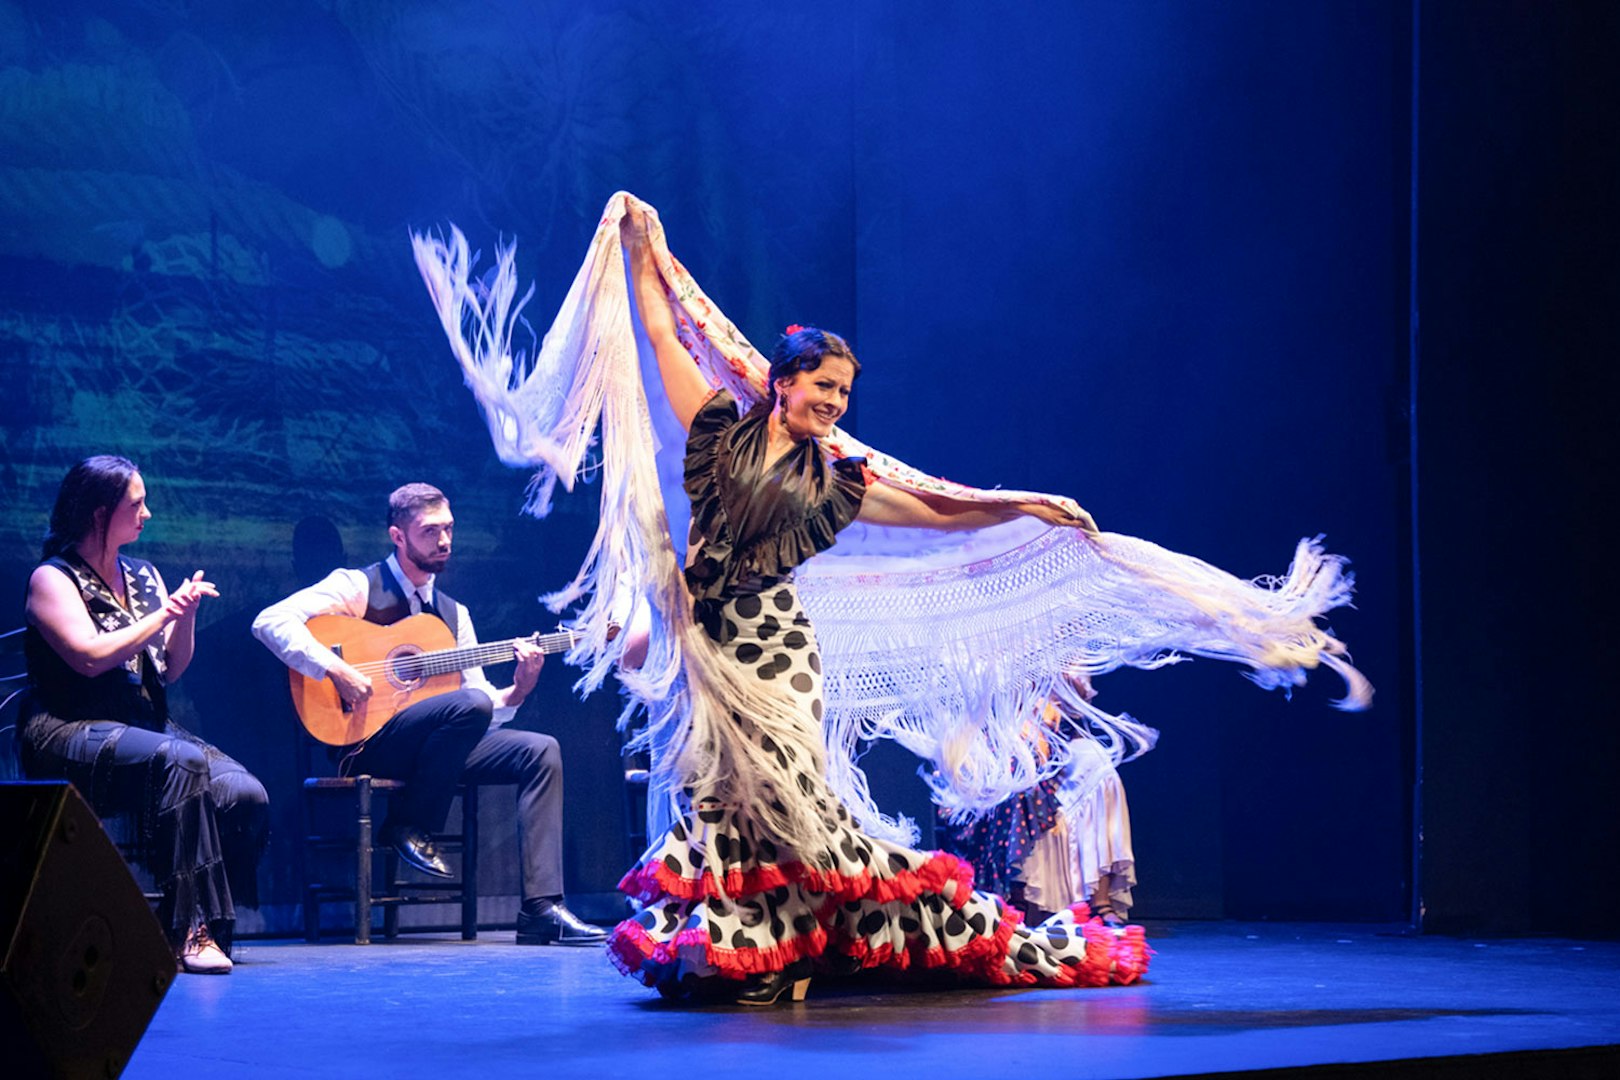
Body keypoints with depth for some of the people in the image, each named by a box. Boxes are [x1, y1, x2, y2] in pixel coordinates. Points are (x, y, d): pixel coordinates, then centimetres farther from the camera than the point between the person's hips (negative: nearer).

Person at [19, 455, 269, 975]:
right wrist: (163, 614, -10)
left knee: (246, 795, -21)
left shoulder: (143, 576, 18)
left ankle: (207, 923, -10)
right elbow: (90, 656, -17)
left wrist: (186, 614, -1)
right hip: (71, 733, -7)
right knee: (181, 762, -37)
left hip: (146, 727, 7)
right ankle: (189, 928, -36)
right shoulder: (53, 579, -2)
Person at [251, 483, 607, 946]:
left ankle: (541, 909, -19)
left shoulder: (454, 613, 19)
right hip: (366, 741, -7)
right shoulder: (358, 587, -1)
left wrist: (518, 690, -6)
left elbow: (488, 708, 15)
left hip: (435, 747, 7)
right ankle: (409, 827, -12)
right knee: (469, 704, -31)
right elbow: (271, 621, -16)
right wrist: (334, 669, -26)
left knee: (540, 751, -12)